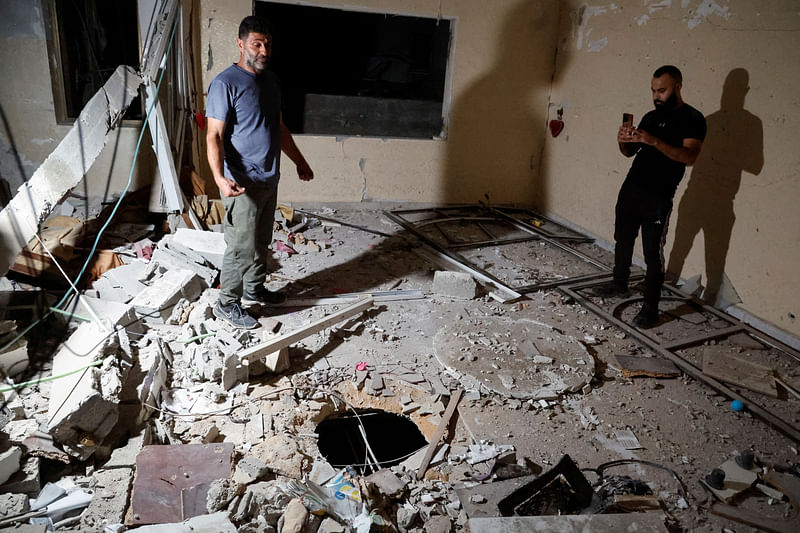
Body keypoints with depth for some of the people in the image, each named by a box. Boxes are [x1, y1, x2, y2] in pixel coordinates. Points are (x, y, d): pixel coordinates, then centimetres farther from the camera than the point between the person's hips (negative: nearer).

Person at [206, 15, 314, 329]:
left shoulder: (270, 81, 10)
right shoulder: (226, 83, -15)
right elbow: (214, 135, -20)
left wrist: (299, 161, 27)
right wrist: (219, 177, -35)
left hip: (269, 180, 8)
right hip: (242, 184, -8)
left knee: (261, 242, 20)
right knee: (242, 246, -1)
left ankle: (254, 289, 38)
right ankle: (227, 304, 15)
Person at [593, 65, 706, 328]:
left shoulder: (692, 119, -6)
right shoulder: (651, 116, 14)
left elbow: (689, 156, -21)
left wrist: (654, 141, -31)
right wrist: (623, 141, -8)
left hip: (658, 198, -7)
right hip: (631, 188, 7)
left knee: (653, 253, -5)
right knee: (623, 240, 17)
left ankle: (650, 307, 3)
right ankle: (619, 283, 36)